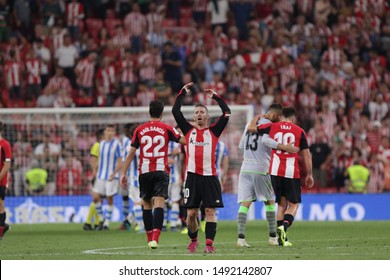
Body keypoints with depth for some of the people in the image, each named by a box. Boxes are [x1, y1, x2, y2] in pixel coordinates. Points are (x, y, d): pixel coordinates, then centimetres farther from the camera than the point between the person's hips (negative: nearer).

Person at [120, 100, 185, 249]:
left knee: (146, 204, 14)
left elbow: (131, 153, 6)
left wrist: (123, 173, 10)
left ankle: (150, 239, 19)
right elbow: (184, 141, 5)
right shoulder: (167, 129, 2)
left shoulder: (140, 130, 7)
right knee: (159, 203, -10)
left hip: (144, 172, 2)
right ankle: (155, 238, -26)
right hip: (161, 171, -2)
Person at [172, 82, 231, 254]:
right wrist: (183, 92, 10)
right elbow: (175, 111, 9)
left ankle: (209, 243, -8)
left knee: (210, 211, -6)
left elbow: (227, 113, 2)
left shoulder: (213, 131, 9)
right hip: (192, 175, 1)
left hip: (210, 176, -1)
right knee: (191, 213, 3)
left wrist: (215, 97, 7)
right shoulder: (189, 130, 12)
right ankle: (193, 240, 21)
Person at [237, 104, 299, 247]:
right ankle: (272, 237, 13)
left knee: (245, 203, -1)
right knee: (270, 202, 11)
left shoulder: (250, 123, 15)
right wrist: (286, 148, -28)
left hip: (245, 169, 5)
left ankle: (241, 237, -12)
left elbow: (241, 145, 21)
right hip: (261, 170, -5)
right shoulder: (268, 125, -6)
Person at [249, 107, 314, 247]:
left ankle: (282, 238, 9)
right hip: (292, 172, -2)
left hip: (275, 171, 2)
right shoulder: (299, 131, 3)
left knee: (281, 204, 14)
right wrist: (309, 175, 14)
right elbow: (306, 155, 5)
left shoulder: (272, 127, 5)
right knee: (293, 204, 6)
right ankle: (284, 226, -21)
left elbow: (251, 128, 16)